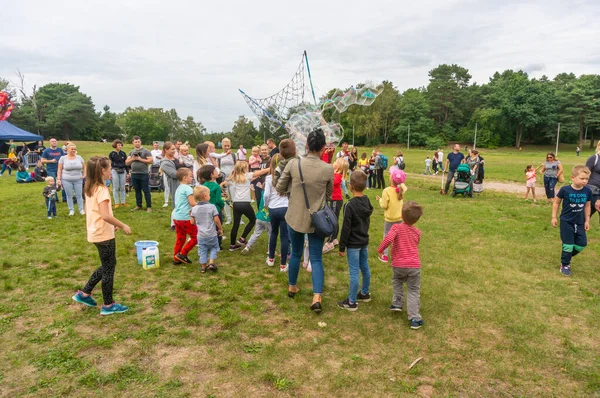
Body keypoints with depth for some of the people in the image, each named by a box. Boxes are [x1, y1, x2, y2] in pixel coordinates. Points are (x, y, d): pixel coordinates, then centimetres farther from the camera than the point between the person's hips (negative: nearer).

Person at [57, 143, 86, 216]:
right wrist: (58, 179, -5)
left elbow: (84, 167, 16)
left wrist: (84, 175, 5)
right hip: (67, 180, -1)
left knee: (79, 195, 4)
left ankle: (81, 209, 13)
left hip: (78, 180, 1)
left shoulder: (79, 157, 5)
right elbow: (59, 169, 1)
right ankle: (71, 210, 15)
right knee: (69, 195, 5)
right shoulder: (63, 158, 0)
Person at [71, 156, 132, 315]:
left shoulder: (89, 188, 8)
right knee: (109, 268, 4)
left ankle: (84, 293, 27)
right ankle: (108, 305, 15)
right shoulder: (102, 189, -21)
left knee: (107, 266, 22)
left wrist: (112, 223, 17)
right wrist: (122, 225, -16)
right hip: (104, 235, -9)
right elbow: (105, 215, -29)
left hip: (96, 233, 9)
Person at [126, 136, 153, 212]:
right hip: (134, 174, 5)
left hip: (144, 174, -5)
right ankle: (138, 205, 21)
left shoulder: (146, 151, -2)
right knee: (137, 191, 12)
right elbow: (127, 163, 12)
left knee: (146, 191, -2)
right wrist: (132, 159, -7)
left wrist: (140, 159, -14)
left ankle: (149, 206, 3)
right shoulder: (131, 152, 14)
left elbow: (151, 161, -10)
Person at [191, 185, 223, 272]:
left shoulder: (194, 208, -3)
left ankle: (203, 267, 19)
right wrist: (220, 229, 3)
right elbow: (216, 220, -12)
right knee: (214, 247, 17)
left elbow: (192, 222, 1)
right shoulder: (212, 207, -13)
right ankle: (211, 263, 6)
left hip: (201, 235, 3)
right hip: (211, 234, -3)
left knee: (202, 250, 12)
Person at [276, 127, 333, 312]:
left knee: (296, 253, 20)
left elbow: (280, 189, -2)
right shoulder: (328, 169, -12)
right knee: (316, 258, 7)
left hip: (295, 217, 1)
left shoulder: (293, 164, -12)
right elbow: (329, 196, 2)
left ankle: (292, 287, 37)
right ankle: (317, 297, -3)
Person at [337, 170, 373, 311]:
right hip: (364, 241, 8)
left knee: (354, 272, -1)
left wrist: (342, 247, -11)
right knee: (365, 268, 19)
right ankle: (365, 293, 36)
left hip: (353, 244, -8)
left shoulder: (350, 205, -21)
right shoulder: (367, 201, 1)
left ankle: (352, 302, 8)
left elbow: (346, 228, -19)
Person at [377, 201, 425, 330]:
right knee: (414, 291, 8)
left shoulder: (397, 227, -9)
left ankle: (397, 303, 27)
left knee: (397, 282, 31)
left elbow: (388, 239, -26)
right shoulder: (417, 232, 6)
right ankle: (414, 318, 4)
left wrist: (380, 249, -12)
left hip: (399, 265, -1)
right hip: (414, 265, 1)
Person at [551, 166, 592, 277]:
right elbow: (556, 202, -4)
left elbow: (587, 206, 7)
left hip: (579, 222, 4)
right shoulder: (565, 190, -17)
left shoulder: (588, 191, -6)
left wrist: (587, 221, 9)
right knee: (568, 245, -2)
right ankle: (565, 265, 17)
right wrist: (554, 217, -3)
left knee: (582, 244, 7)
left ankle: (567, 256, 33)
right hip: (566, 222, -4)